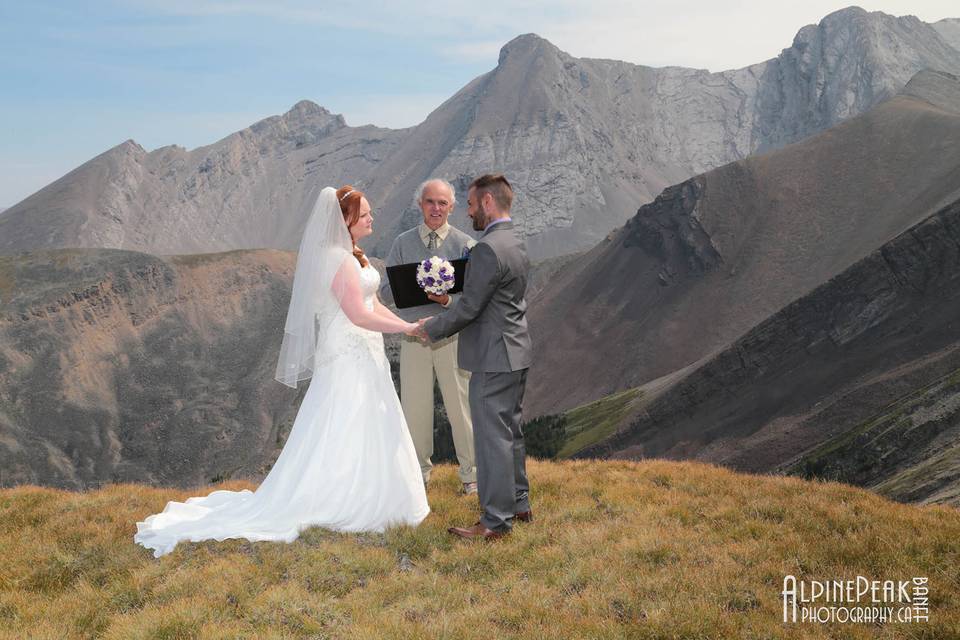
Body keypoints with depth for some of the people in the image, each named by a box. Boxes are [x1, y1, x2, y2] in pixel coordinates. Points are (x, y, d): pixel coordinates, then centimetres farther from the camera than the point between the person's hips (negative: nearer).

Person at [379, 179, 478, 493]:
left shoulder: (465, 244, 0)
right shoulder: (403, 243, 6)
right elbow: (386, 292, 4)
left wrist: (449, 299, -22)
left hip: (453, 336, -2)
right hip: (414, 337, 2)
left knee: (460, 406, 3)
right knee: (415, 408, 7)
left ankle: (470, 472, 18)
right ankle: (418, 472, 23)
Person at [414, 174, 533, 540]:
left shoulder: (488, 249, -20)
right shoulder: (516, 244, 11)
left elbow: (469, 306, -19)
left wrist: (432, 329, -4)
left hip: (493, 358, -10)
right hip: (516, 353, 10)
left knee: (492, 437, -3)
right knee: (511, 432, 19)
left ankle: (496, 520, 3)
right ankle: (518, 505, 30)